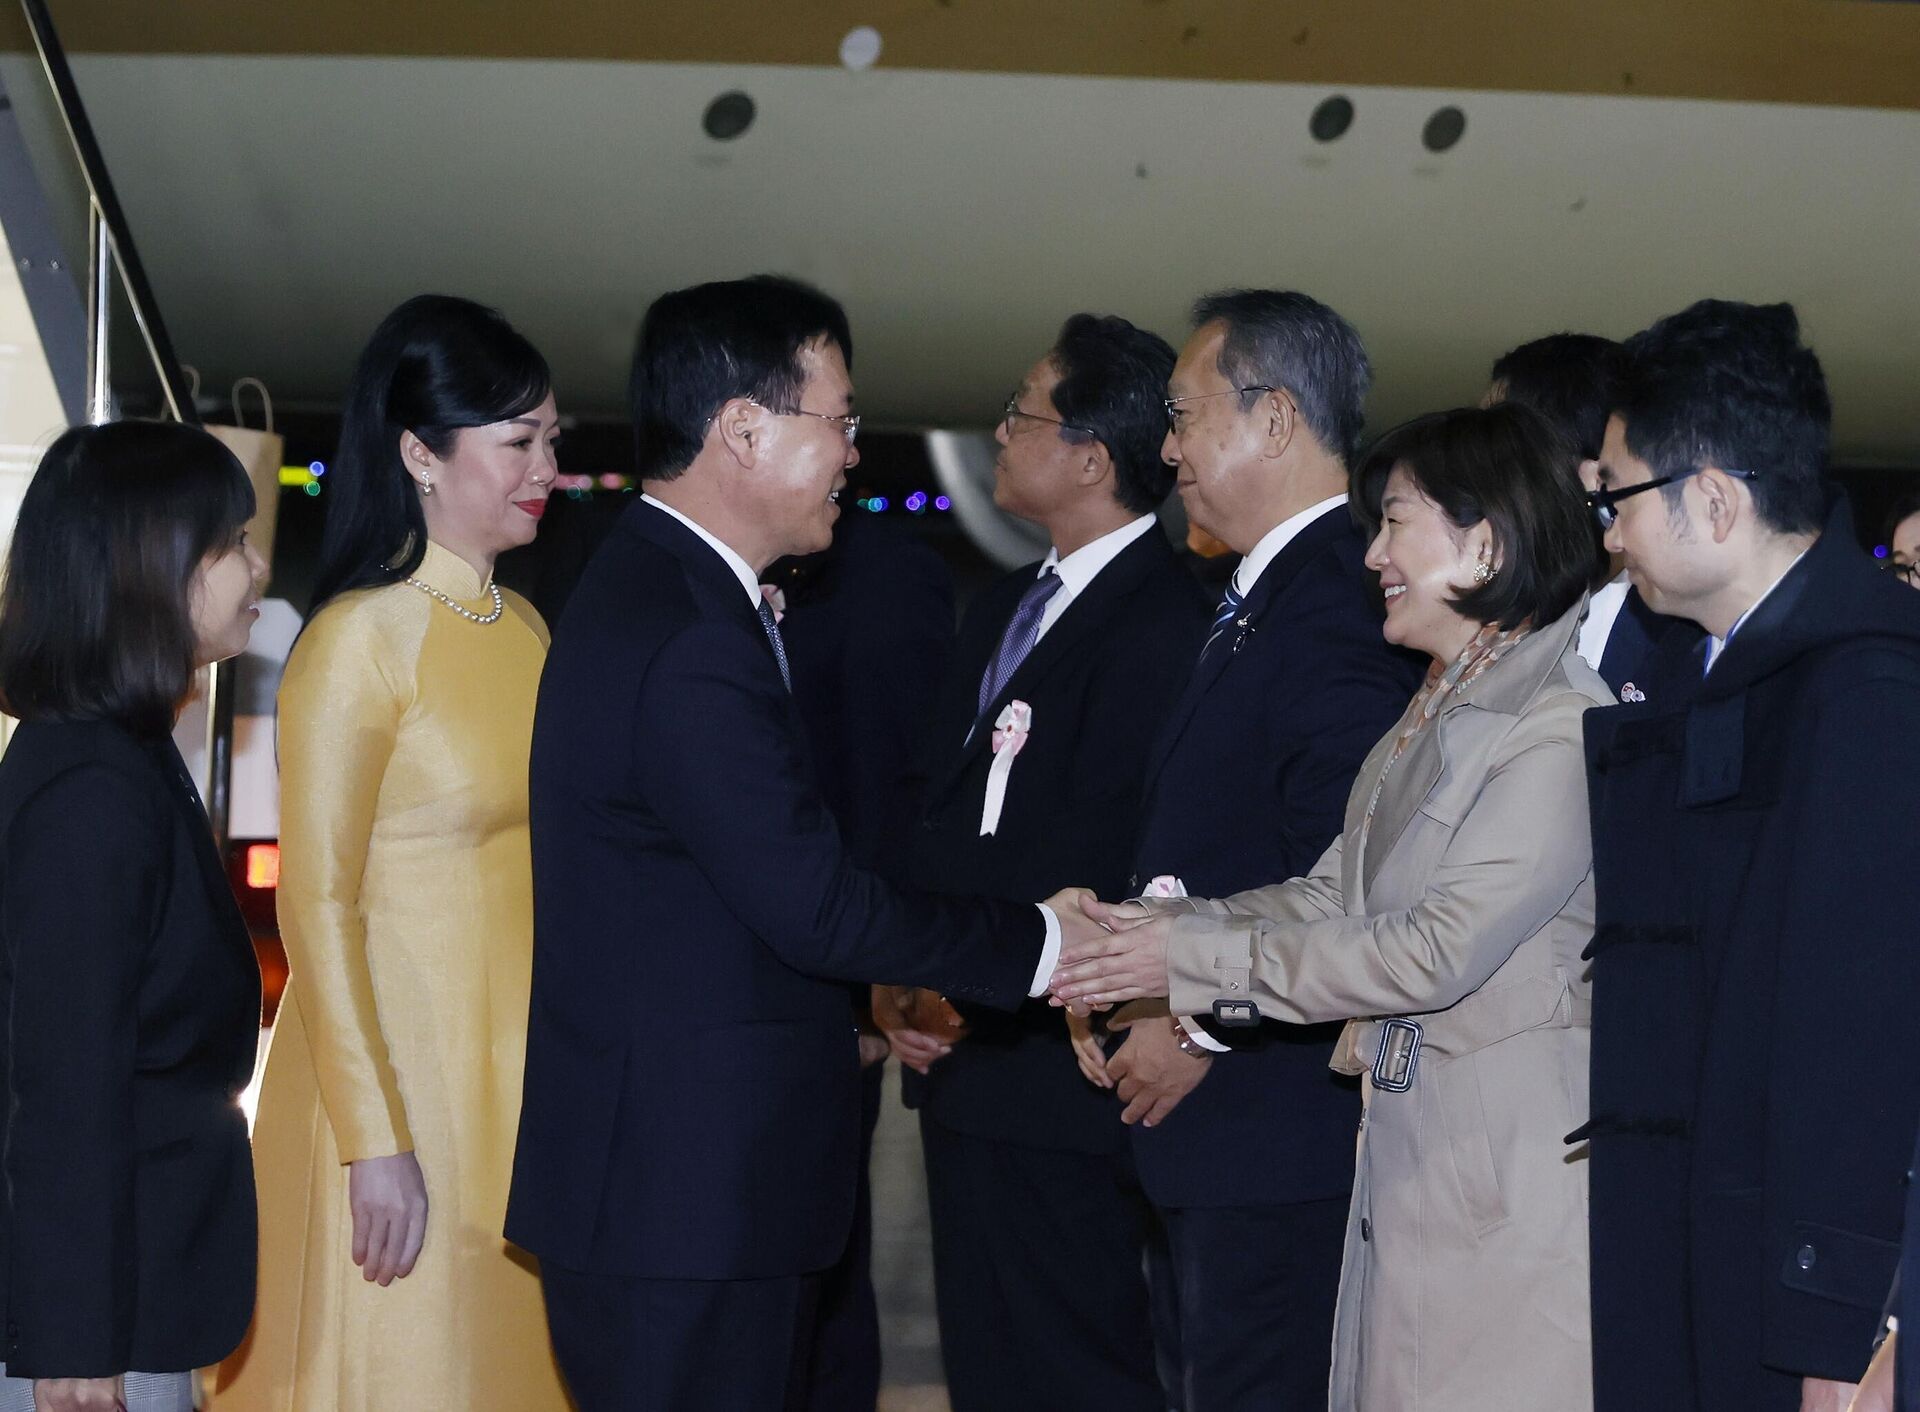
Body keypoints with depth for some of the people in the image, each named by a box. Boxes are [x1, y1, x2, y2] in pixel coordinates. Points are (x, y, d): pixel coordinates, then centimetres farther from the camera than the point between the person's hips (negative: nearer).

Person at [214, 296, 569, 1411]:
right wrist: (374, 1140, -18)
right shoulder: (360, 639, -12)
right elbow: (318, 903, -15)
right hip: (399, 1059, -7)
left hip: (523, 1069, 7)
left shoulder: (525, 628, 9)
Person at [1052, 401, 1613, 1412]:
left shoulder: (1566, 731, -15)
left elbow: (1438, 950, -21)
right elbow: (1331, 895, 12)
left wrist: (1196, 960, -16)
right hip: (1409, 1155, 9)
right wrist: (1153, 933, -2)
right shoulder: (1439, 715, 15)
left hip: (1513, 1179, -9)